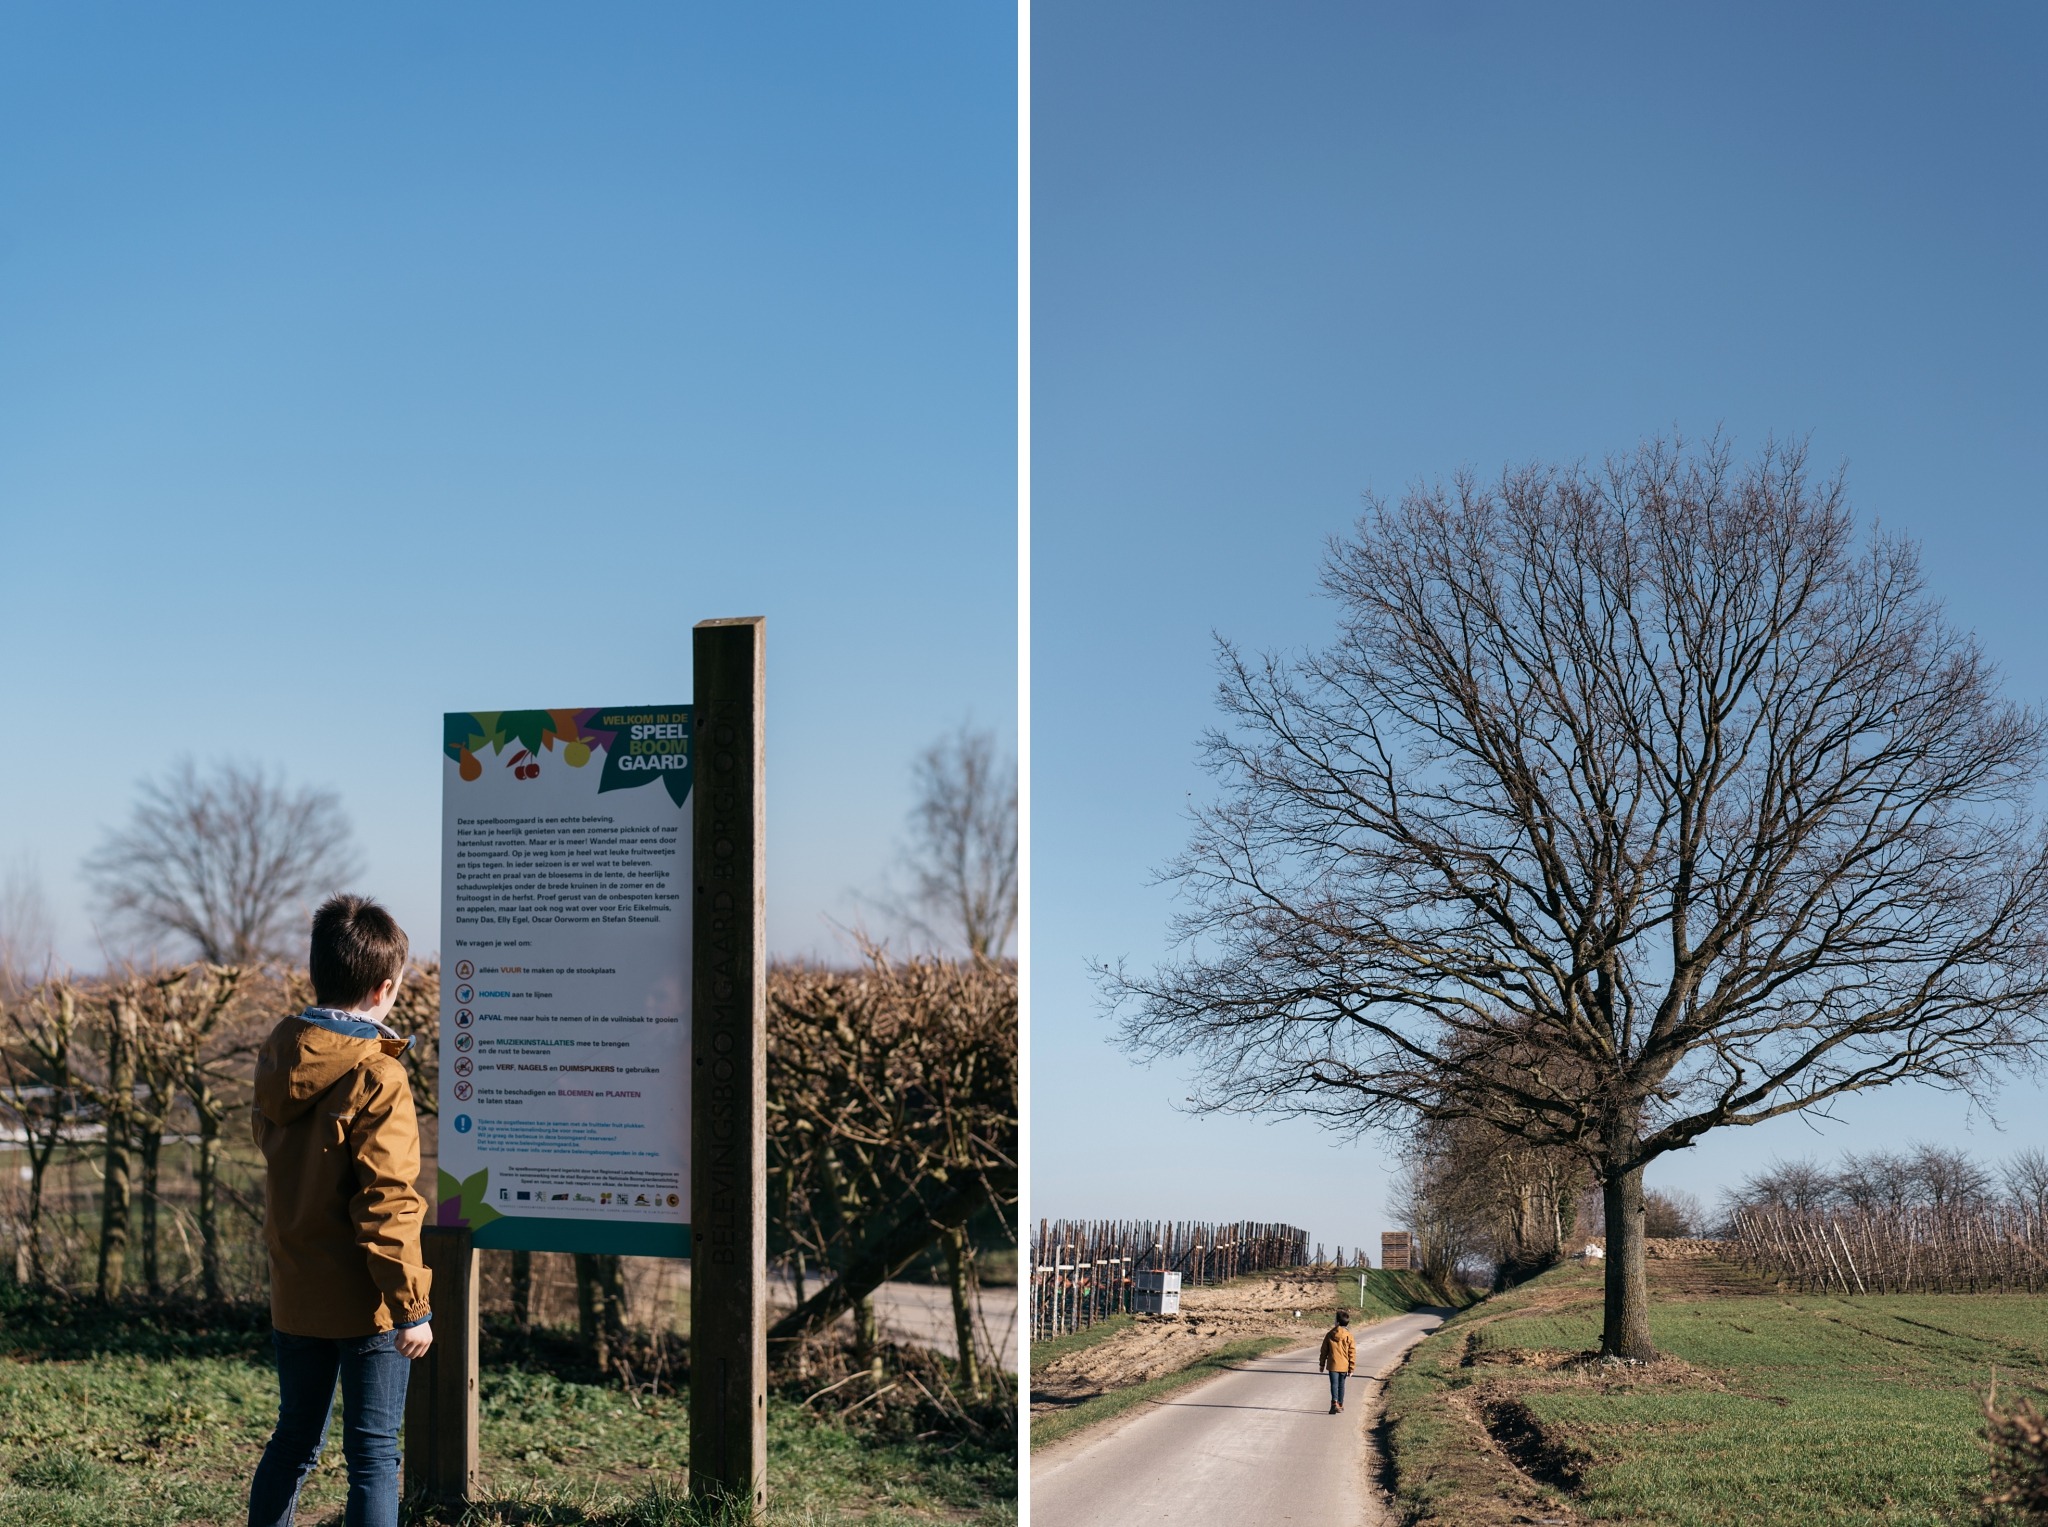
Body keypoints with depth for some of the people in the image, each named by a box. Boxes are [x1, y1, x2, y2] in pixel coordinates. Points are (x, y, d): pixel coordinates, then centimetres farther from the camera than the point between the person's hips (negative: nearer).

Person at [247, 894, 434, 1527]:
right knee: (373, 1458, 1)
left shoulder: (276, 1057, 1)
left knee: (294, 1439, 21)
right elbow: (387, 1203, -20)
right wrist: (411, 1306, -15)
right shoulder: (377, 1080, -18)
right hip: (364, 1305, -6)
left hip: (295, 1296, 6)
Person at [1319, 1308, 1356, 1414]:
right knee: (1341, 1385, 17)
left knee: (1334, 1384, -6)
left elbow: (1324, 1350, 3)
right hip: (1344, 1365, 2)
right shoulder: (1349, 1336, -5)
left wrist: (1322, 1364, 14)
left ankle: (1335, 1403, -27)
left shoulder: (1329, 1334, -4)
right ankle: (1340, 1404, 27)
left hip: (1332, 1365, -2)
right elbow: (1352, 1353, -3)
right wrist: (1351, 1368, 4)